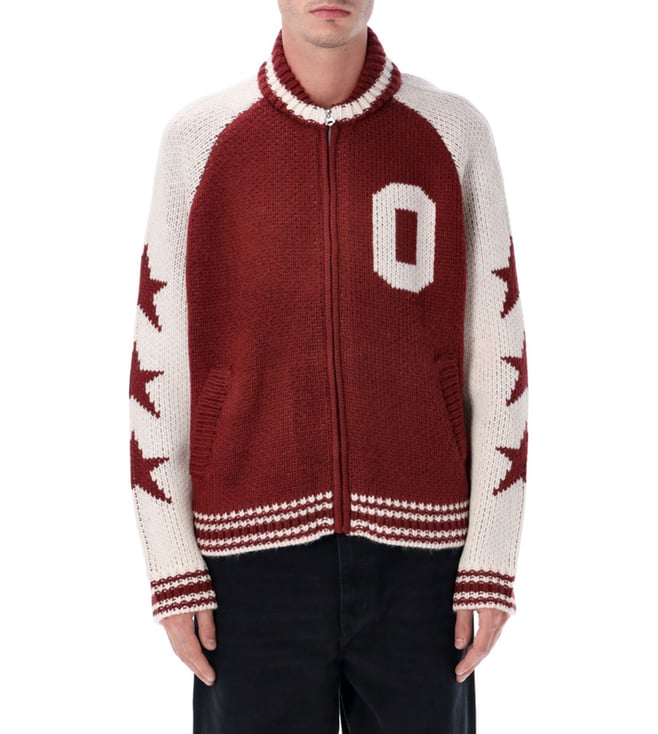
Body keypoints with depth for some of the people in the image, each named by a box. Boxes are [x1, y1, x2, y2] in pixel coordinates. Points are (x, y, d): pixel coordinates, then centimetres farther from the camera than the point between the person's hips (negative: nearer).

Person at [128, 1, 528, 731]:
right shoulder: (197, 138, 2)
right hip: (254, 559, 0)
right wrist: (172, 569, -1)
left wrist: (492, 561, -3)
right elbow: (159, 358, 2)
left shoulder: (454, 133, 2)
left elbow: (498, 352, 2)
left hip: (417, 553, 1)